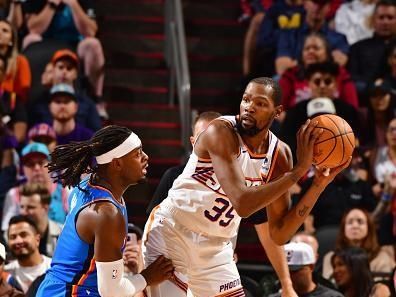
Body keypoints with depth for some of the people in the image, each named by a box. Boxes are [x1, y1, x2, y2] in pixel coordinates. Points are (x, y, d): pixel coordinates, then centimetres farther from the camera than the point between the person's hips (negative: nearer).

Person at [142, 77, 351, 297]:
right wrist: (299, 170, -30)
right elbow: (243, 203, -33)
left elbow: (279, 235, -2)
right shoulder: (221, 132, -21)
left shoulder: (279, 154, -3)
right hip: (172, 234, -6)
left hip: (216, 247, 6)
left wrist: (319, 186, -12)